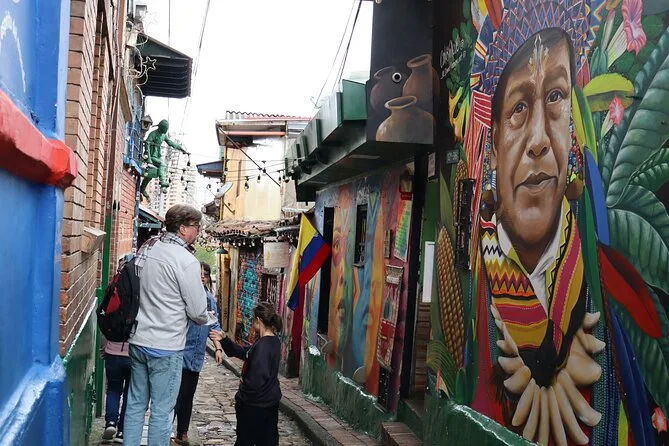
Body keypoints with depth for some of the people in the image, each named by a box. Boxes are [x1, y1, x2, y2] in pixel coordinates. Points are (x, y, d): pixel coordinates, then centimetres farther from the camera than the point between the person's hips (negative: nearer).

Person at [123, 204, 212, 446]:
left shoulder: (146, 248, 5)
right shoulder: (186, 260, -17)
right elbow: (197, 311, -11)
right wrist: (206, 318, 10)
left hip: (138, 341, 7)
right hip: (166, 347, -7)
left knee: (136, 404, 14)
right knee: (161, 410, 2)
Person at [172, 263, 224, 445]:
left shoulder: (210, 299, 11)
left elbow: (214, 326, 16)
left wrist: (218, 348, 8)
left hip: (196, 356, 7)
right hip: (180, 354, -7)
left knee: (188, 396, 16)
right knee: (176, 395, -7)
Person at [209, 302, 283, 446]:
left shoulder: (262, 346, -27)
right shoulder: (273, 340, 3)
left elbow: (255, 381, -31)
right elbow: (245, 353, 11)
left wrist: (243, 394, -12)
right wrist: (224, 340, 6)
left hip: (254, 405, -9)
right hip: (270, 402, 9)